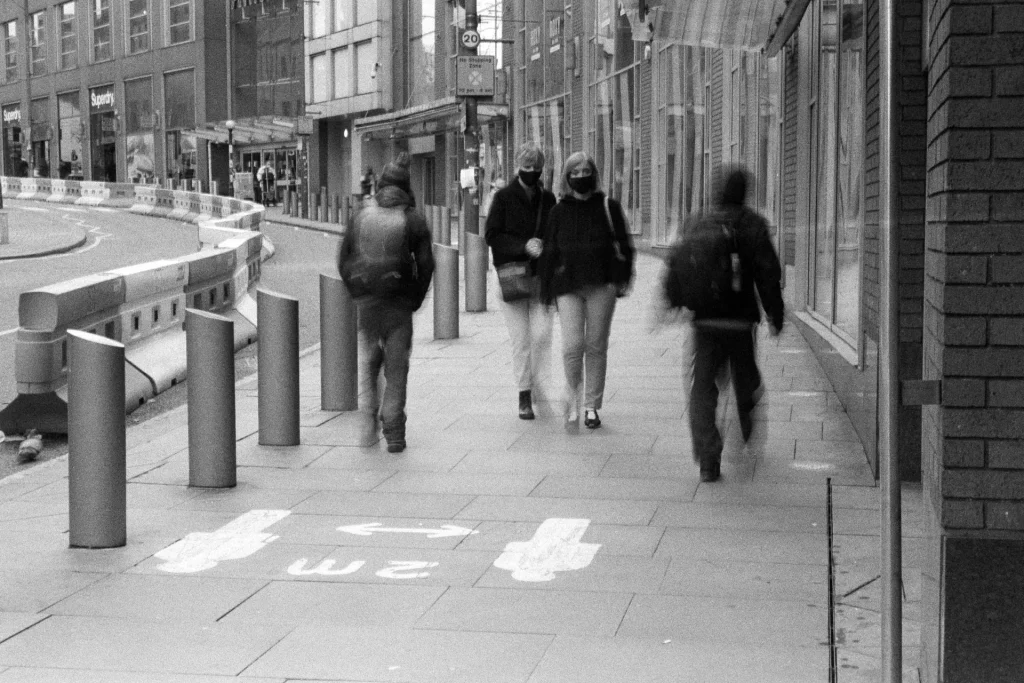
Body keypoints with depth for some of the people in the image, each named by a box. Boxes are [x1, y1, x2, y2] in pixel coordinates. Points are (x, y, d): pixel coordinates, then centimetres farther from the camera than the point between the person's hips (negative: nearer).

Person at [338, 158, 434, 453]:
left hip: (366, 300, 2)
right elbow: (426, 264, -5)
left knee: (368, 360, 18)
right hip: (398, 303, -2)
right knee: (396, 367, 6)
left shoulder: (361, 214, 4)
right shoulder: (414, 219, -3)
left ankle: (370, 417, 4)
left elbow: (343, 259, 6)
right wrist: (415, 299, 6)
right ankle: (393, 434, 6)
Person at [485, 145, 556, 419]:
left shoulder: (548, 199, 10)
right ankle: (524, 396, 8)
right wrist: (523, 246, -17)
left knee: (541, 333, -11)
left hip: (542, 275, 2)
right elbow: (491, 235, -6)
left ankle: (536, 381, 13)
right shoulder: (503, 198, 0)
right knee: (520, 338, -1)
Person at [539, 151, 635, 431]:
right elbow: (549, 252, 11)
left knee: (596, 346, 5)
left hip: (601, 284, 0)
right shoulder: (559, 211, 7)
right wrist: (547, 290, 8)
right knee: (572, 346, -10)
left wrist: (621, 280, -4)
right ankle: (572, 401, 8)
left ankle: (592, 406, 16)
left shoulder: (608, 207, 4)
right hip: (568, 285, 0)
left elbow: (623, 246, 6)